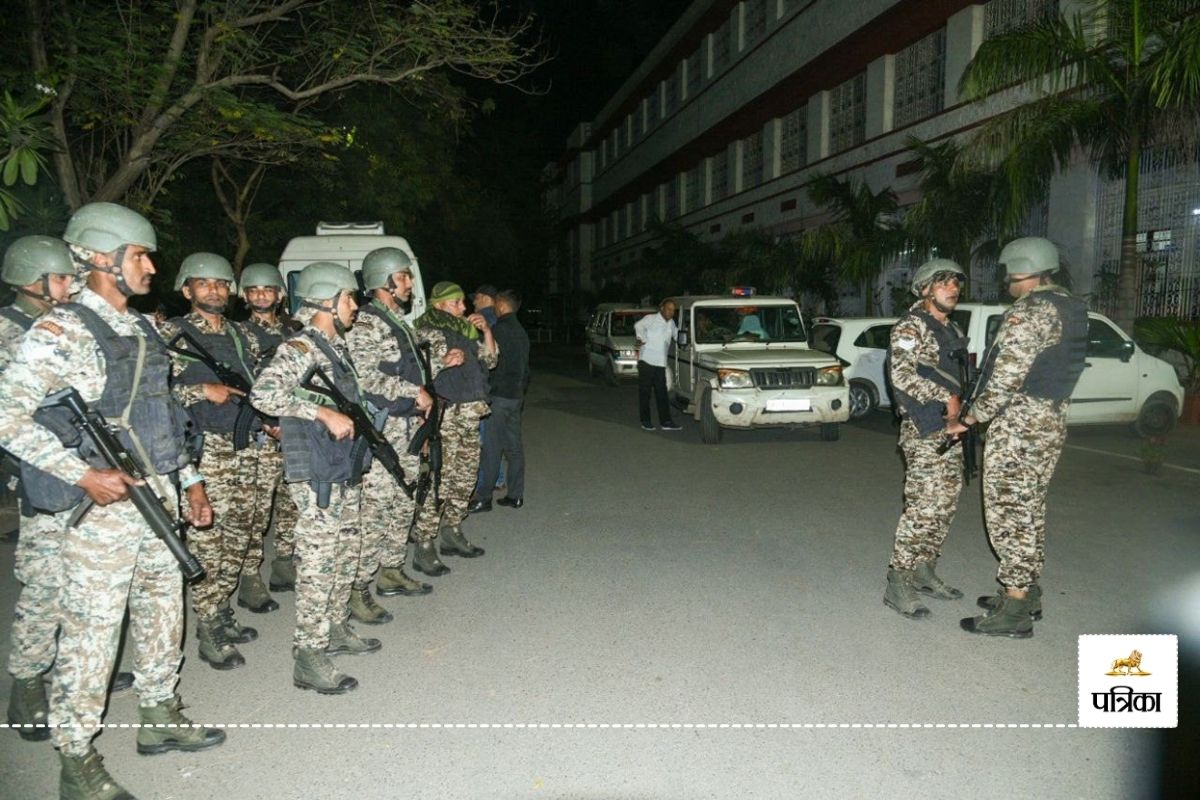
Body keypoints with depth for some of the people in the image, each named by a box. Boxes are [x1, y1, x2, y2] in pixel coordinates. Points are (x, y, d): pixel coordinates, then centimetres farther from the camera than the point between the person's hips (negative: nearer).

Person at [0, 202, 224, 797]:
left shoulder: (141, 330, 12)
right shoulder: (61, 330, -12)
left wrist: (189, 479, 15)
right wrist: (82, 474, -22)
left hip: (159, 496, 8)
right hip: (103, 505, -8)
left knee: (163, 608, 17)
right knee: (91, 629, 2)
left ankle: (159, 717, 35)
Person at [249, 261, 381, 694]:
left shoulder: (337, 346, 13)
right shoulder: (299, 348, -14)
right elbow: (262, 394, -29)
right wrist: (325, 413, -30)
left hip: (346, 472, 9)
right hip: (317, 478, -9)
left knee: (345, 557, 18)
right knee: (317, 565, -4)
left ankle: (335, 630, 34)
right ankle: (309, 660, 4)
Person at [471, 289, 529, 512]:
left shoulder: (499, 330, -12)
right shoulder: (521, 332, 16)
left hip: (499, 396, -8)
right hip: (516, 395, 8)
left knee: (491, 448, -5)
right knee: (514, 446, 10)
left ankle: (483, 498, -1)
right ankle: (516, 495, 14)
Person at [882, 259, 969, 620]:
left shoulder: (952, 330, 18)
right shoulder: (910, 326, -9)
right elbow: (902, 373, -23)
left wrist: (961, 407, 9)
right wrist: (946, 398, -20)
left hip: (951, 430, 9)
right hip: (925, 431, -9)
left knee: (944, 506, 12)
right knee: (923, 508, -11)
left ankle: (924, 572, 24)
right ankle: (897, 585, -5)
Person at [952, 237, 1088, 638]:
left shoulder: (1027, 312, -17)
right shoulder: (1071, 309, 14)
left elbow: (1007, 379, -23)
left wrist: (971, 417, -14)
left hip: (1018, 427, -10)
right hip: (1051, 423, 10)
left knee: (1009, 514, -4)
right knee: (1029, 512, 18)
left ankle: (1014, 613, 2)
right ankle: (1027, 593, 28)